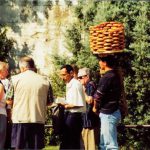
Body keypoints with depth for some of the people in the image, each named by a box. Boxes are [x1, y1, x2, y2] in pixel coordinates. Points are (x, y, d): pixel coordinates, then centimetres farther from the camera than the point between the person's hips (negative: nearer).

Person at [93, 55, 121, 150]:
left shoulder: (106, 78, -18)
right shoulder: (115, 76, 10)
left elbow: (98, 96, -13)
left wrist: (95, 108, 6)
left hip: (108, 114, -9)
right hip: (113, 112, 9)